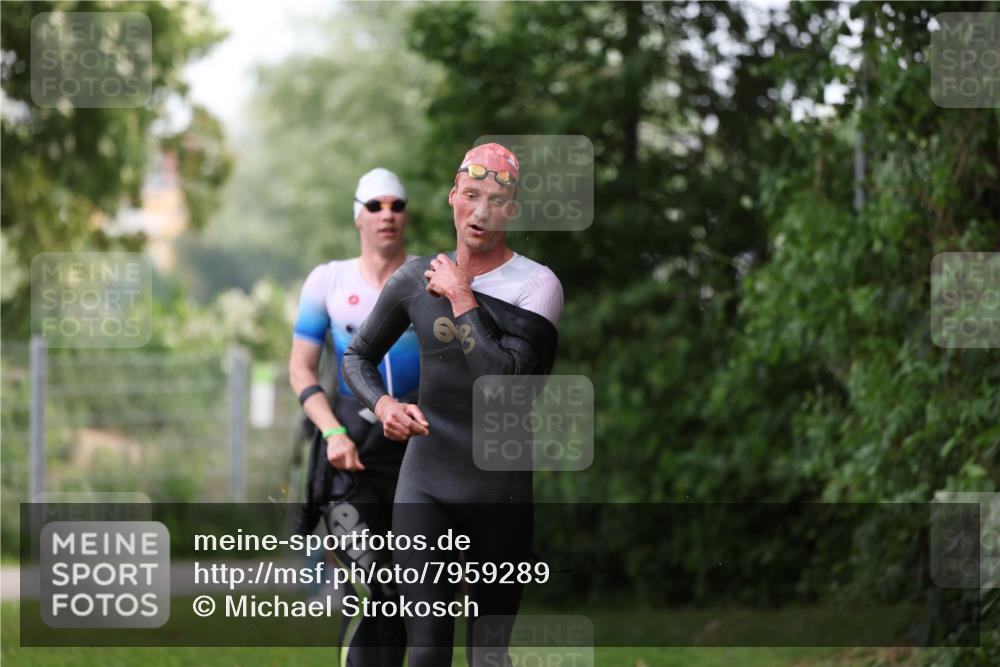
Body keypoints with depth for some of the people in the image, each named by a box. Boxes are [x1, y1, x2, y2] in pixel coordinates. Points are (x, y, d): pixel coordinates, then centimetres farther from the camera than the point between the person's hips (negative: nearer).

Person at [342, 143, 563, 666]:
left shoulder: (537, 285, -5)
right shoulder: (415, 279, 5)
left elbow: (505, 380, -18)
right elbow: (357, 356, 18)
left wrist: (461, 300, -12)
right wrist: (382, 404, -3)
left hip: (500, 491, -1)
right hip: (425, 483, 1)